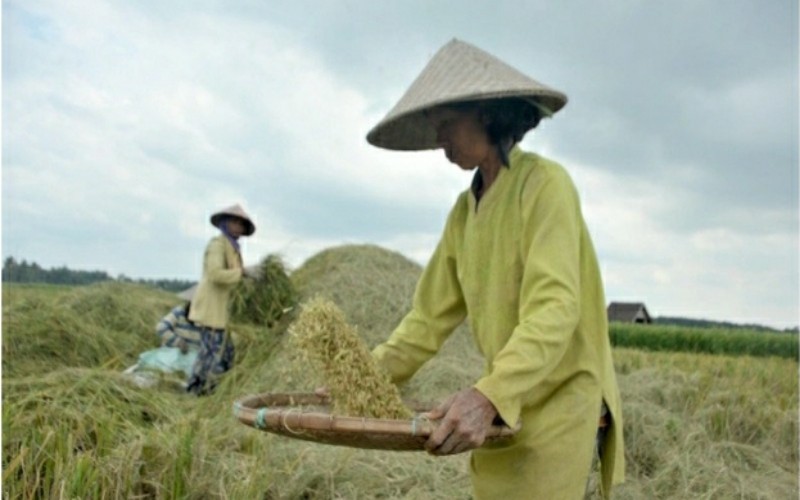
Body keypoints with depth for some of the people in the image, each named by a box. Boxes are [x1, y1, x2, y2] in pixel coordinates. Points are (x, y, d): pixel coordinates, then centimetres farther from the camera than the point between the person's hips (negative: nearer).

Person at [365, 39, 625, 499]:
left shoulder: (544, 183, -13)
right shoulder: (465, 210, 8)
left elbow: (554, 309, -24)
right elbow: (432, 315, 7)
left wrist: (489, 395, -37)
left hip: (559, 401, -7)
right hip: (500, 407, 7)